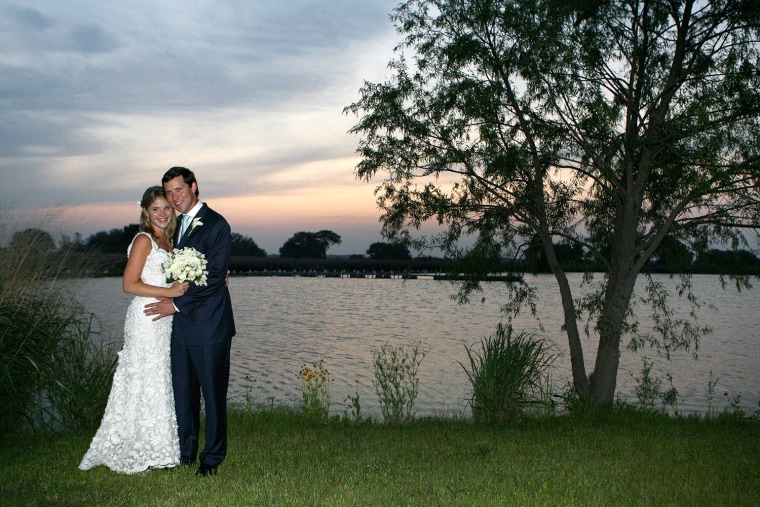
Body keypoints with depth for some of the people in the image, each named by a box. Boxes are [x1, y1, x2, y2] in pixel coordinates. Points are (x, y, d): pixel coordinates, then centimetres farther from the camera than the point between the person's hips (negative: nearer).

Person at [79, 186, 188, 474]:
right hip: (146, 318, -8)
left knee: (159, 383, 11)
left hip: (164, 319, 8)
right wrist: (169, 292, -17)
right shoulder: (143, 240, -9)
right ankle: (140, 457, 8)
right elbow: (129, 284, -15)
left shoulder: (167, 241, 15)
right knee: (146, 383, -3)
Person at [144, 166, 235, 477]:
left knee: (213, 393, 3)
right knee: (183, 392, 13)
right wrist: (169, 300, 5)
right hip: (181, 325, 7)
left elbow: (214, 278, -16)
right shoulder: (178, 226, 15)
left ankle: (213, 458, 16)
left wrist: (177, 304, -14)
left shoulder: (215, 225, -10)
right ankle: (184, 453, 26)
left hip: (209, 325, -7)